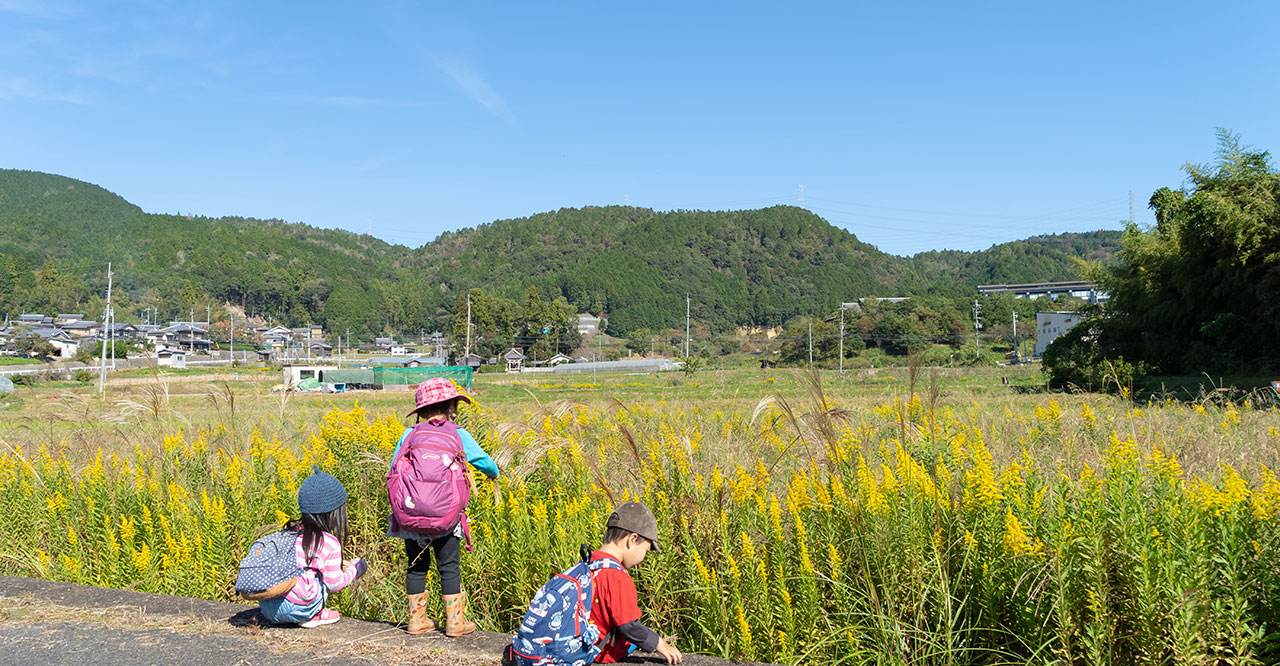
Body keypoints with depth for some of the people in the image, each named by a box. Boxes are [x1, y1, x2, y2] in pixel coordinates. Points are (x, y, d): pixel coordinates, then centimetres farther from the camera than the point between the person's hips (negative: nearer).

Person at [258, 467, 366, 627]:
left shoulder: (292, 531, 12)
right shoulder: (330, 543, -5)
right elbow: (335, 584, 1)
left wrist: (336, 564, 28)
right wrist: (356, 569, 19)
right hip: (294, 610, -6)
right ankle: (313, 616, 8)